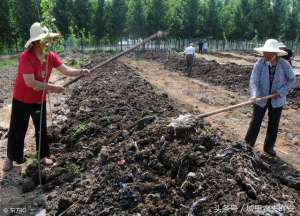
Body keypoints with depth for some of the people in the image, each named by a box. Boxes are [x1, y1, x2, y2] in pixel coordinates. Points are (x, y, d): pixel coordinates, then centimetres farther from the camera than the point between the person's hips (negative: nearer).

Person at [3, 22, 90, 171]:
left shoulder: (51, 56, -9)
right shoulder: (26, 57, -28)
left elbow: (65, 70, -8)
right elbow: (30, 82, -33)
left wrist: (81, 72, -25)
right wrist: (53, 88, -31)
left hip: (40, 100, 5)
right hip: (22, 100, -5)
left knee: (42, 128, 13)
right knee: (17, 130, 7)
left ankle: (43, 155, 29)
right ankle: (11, 158, 27)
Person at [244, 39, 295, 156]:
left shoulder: (284, 65, -14)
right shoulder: (259, 64, -16)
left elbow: (292, 80, -3)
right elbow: (253, 80, -23)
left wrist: (280, 92, -15)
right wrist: (254, 95, -39)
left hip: (277, 100, 1)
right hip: (261, 99, -1)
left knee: (273, 124, 13)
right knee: (255, 122, 6)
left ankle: (269, 147, 30)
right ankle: (248, 144, 21)